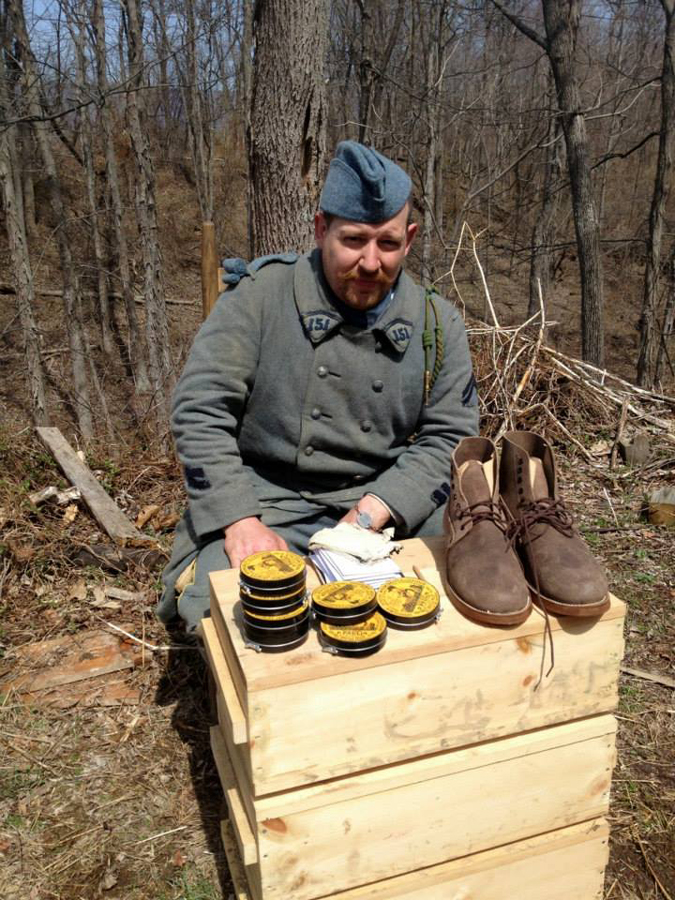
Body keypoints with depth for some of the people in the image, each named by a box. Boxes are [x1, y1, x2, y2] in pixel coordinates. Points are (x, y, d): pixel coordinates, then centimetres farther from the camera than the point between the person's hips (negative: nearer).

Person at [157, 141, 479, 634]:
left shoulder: (438, 324, 4)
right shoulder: (262, 295, -4)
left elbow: (447, 436, 0)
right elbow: (200, 410, -8)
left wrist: (371, 513, -16)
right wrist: (241, 522, -20)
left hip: (387, 500, 3)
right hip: (267, 499, -2)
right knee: (215, 604, -28)